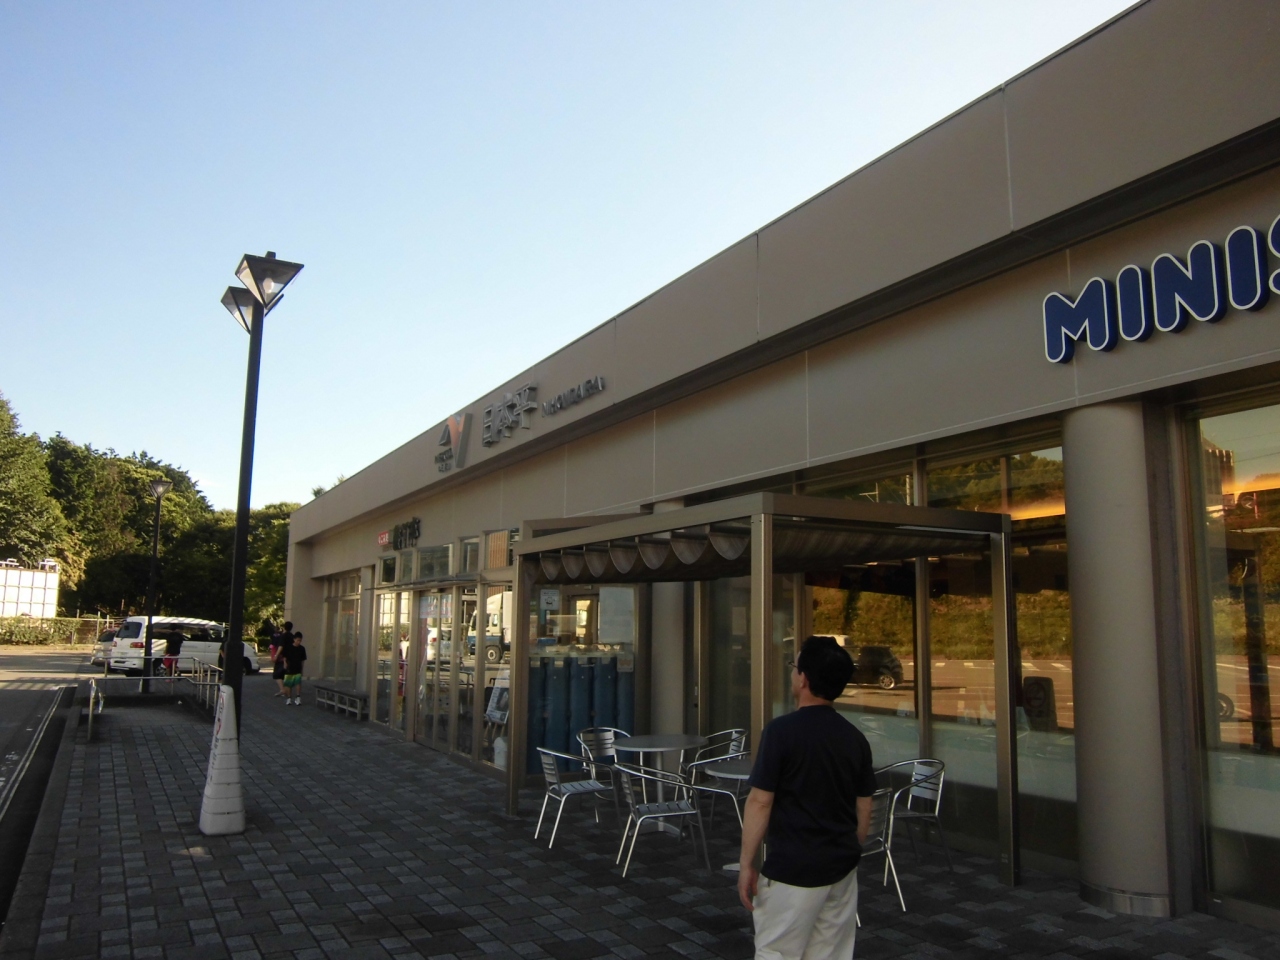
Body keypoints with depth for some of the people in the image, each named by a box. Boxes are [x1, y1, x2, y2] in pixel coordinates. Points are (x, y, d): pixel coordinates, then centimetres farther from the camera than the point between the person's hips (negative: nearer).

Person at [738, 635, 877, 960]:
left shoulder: (782, 731, -16)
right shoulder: (855, 737, 2)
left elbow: (760, 802, -15)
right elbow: (864, 810, 8)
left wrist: (746, 863, -7)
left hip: (793, 869, -6)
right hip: (843, 866, 6)